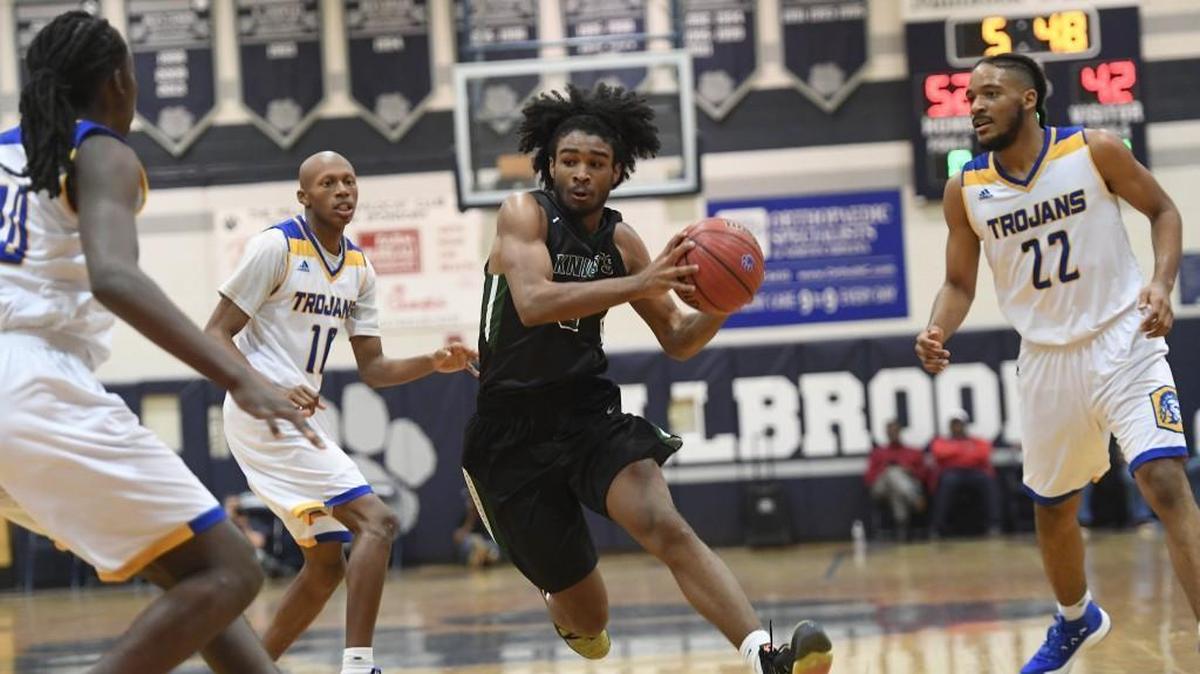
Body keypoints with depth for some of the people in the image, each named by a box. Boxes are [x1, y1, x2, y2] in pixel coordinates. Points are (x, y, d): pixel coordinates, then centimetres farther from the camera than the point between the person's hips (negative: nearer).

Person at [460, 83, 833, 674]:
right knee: (588, 623, 5)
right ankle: (562, 604, 45)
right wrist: (638, 284, -38)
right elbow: (532, 303, -30)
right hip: (513, 435, -3)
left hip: (590, 414, 3)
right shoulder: (525, 214, -11)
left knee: (665, 526, -27)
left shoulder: (621, 241, 4)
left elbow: (678, 341, 10)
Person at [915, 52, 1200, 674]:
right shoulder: (964, 191, -2)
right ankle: (1076, 621, 45)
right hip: (1047, 359, 4)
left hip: (1123, 340, -4)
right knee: (1052, 508, 16)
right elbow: (959, 283, 7)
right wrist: (938, 331, -14)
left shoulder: (1095, 151, -10)